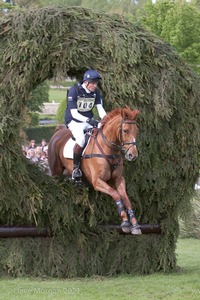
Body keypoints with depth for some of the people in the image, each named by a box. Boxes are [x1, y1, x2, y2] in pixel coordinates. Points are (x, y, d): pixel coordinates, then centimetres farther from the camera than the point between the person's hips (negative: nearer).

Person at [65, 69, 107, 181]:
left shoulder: (96, 92, 1)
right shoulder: (74, 91, -17)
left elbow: (100, 109, -1)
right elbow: (74, 113, -21)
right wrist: (88, 120, -34)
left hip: (90, 120, 6)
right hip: (74, 121, -6)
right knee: (81, 139, -35)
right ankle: (76, 167, -20)